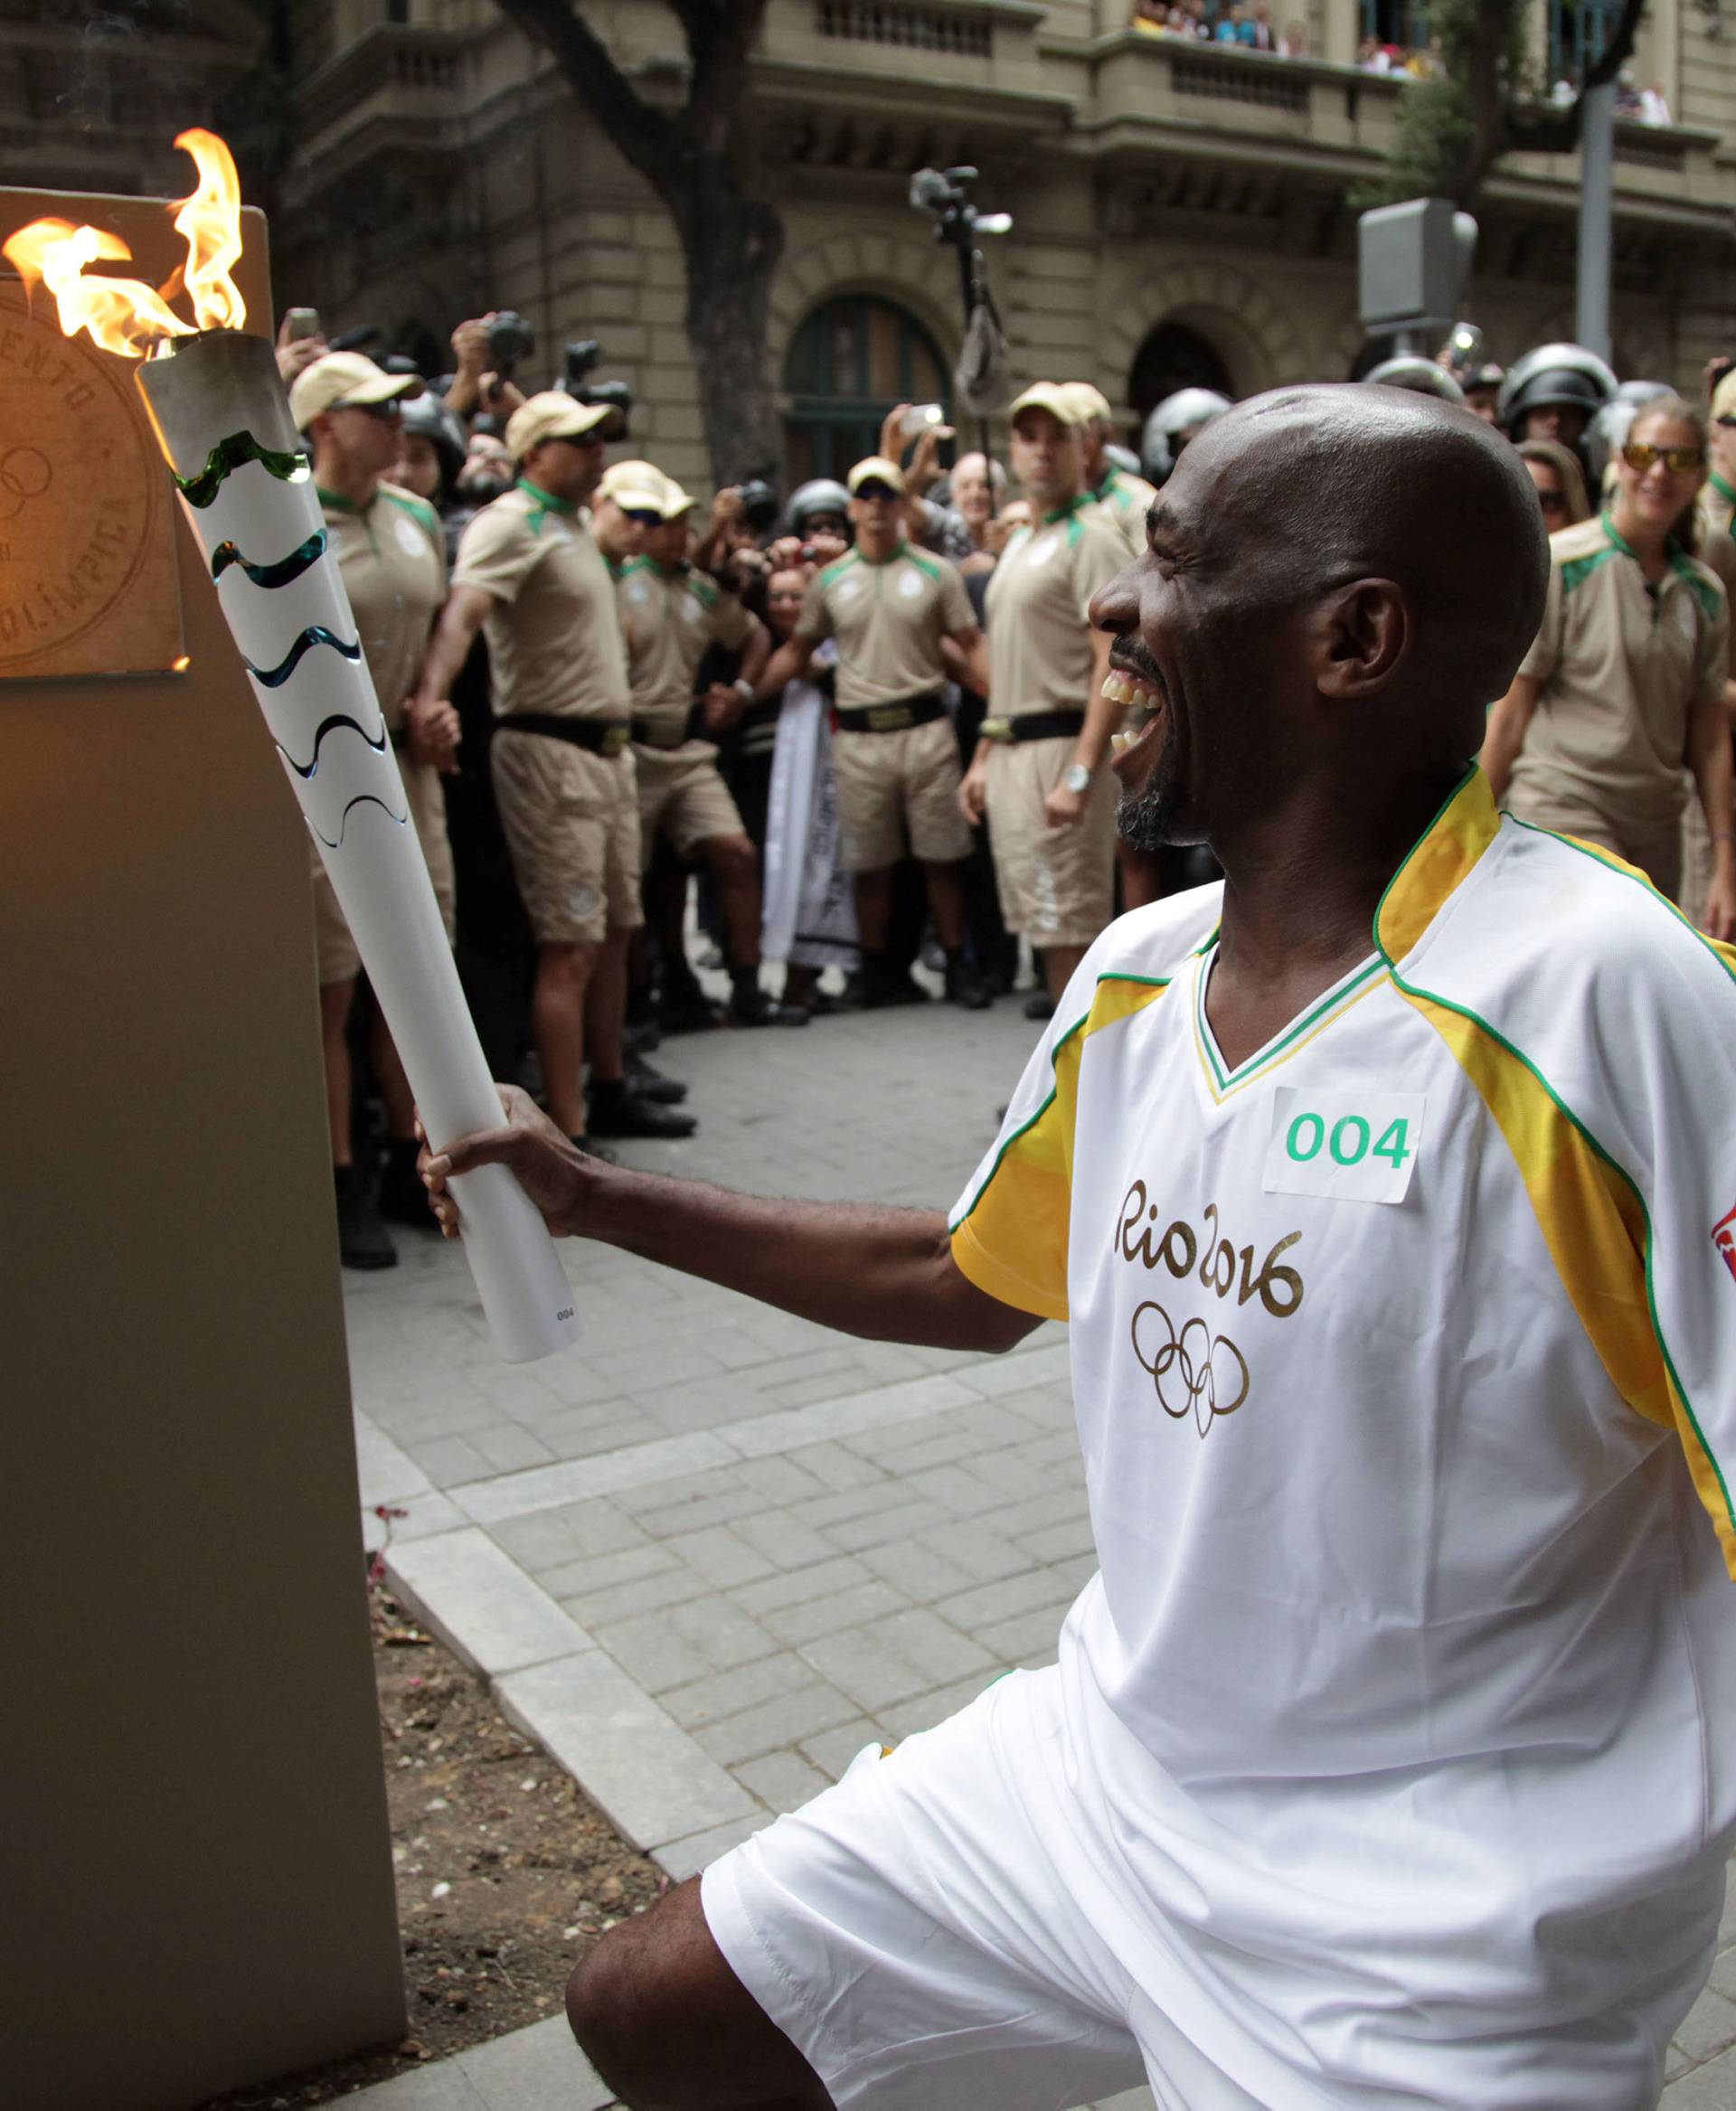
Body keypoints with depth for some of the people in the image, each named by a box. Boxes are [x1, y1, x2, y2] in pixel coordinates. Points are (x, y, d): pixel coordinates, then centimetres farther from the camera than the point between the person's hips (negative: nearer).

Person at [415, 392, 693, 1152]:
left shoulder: (576, 522, 17)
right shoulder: (511, 524, -12)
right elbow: (461, 613, -30)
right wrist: (431, 697, -46)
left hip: (606, 749, 9)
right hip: (550, 752, -9)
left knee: (614, 931, 15)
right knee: (569, 948, -9)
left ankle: (610, 1092, 28)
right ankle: (569, 1132, -5)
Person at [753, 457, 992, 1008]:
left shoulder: (935, 572, 4)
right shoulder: (829, 580, 9)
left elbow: (972, 648, 3)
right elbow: (796, 652, 16)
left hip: (925, 729, -1)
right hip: (859, 736, 1)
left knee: (942, 857, 2)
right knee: (870, 864, 6)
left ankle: (957, 968, 11)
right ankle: (876, 974, 16)